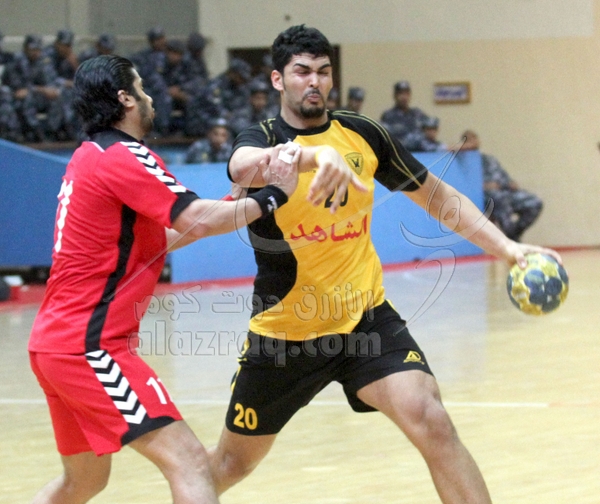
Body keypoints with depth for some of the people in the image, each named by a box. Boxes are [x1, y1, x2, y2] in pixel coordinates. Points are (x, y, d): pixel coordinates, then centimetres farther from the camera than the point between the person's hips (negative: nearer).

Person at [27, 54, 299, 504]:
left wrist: (229, 209, 20)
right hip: (90, 345, -10)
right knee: (188, 461, -15)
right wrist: (271, 195, -9)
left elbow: (146, 243, 24)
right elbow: (200, 220, -21)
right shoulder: (122, 157, -11)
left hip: (56, 342, 10)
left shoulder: (90, 158, 18)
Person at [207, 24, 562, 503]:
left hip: (365, 318, 1)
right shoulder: (262, 139, -11)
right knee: (232, 464, 13)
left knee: (433, 423, -22)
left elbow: (436, 195, 11)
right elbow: (243, 166, -38)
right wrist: (317, 155, -58)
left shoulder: (363, 135, -1)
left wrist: (508, 247, -2)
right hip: (283, 334, -1)